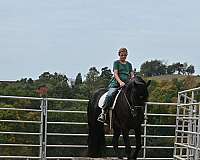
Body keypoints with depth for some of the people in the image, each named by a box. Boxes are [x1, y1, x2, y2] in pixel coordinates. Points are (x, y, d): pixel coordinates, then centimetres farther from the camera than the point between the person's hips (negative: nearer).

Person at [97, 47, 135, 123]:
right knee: (110, 95, -29)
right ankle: (103, 113, -29)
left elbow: (132, 75, 16)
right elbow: (115, 74, -4)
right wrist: (120, 82, -21)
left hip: (126, 84, 4)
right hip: (116, 83, -4)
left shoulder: (129, 64, 21)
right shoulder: (116, 63, 8)